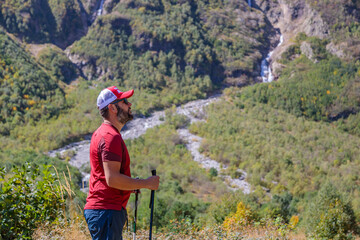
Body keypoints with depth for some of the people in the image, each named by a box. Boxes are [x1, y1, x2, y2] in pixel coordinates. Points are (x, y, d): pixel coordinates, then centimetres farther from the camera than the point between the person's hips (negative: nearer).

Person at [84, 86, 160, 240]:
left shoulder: (101, 133, 18)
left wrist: (132, 184, 18)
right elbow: (112, 179, -23)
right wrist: (146, 183, -13)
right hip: (106, 211, -11)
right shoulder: (111, 136, -15)